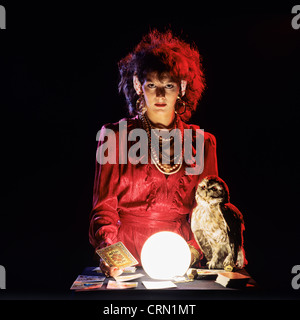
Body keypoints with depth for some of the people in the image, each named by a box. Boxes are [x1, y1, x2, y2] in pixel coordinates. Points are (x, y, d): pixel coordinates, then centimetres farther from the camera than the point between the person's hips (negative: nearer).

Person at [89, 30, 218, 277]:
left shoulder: (203, 143, 10)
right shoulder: (115, 136, 4)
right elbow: (104, 207, 1)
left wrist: (194, 249, -8)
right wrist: (109, 250, -17)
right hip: (126, 261, -1)